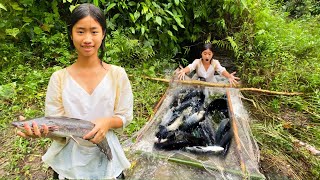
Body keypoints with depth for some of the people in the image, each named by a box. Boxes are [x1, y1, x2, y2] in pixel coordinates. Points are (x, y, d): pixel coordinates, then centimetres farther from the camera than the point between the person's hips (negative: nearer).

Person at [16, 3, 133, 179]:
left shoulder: (117, 75, -12)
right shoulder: (59, 78, -10)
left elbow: (125, 117, -7)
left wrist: (108, 122, -25)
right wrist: (42, 130, -30)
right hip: (69, 159, 1)